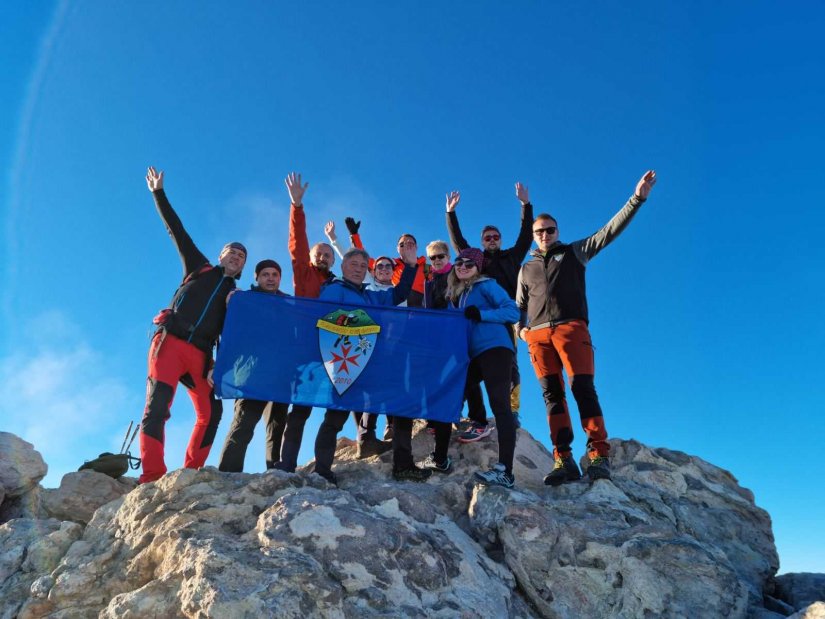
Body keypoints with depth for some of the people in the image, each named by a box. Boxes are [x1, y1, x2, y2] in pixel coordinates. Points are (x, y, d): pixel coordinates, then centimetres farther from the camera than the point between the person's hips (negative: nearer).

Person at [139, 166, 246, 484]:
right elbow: (176, 230, 15)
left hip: (201, 354, 3)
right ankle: (152, 475, -22)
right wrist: (158, 193, 12)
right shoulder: (200, 268, 18)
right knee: (158, 403, -17)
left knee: (211, 412, -6)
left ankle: (191, 472, 3)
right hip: (170, 341, -3)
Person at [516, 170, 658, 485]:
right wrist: (520, 329, 8)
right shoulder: (526, 268, 26)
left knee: (583, 388, -15)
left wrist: (637, 198, -2)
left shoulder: (574, 252, 17)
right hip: (538, 335, 3)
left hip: (572, 328, -3)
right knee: (552, 394, -4)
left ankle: (599, 454, -15)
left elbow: (609, 231, 7)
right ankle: (563, 460, -7)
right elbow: (519, 305, 27)